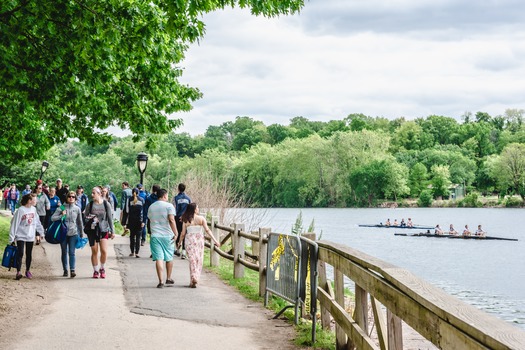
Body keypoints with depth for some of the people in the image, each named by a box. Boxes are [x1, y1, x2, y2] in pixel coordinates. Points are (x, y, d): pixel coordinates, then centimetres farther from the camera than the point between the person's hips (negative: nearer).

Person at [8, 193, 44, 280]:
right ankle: (18, 272, -4)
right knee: (20, 254, -7)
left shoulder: (33, 209, 2)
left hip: (30, 236, 5)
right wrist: (11, 238, -12)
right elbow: (14, 224, -13)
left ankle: (28, 271, 24)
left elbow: (37, 222, 12)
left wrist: (41, 232, 14)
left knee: (29, 255, 11)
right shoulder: (20, 210, -15)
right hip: (21, 236, -5)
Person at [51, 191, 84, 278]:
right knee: (64, 253, 8)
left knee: (72, 253, -7)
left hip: (73, 233, 0)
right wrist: (61, 216, -18)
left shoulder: (77, 209, 4)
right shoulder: (61, 208, -1)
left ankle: (72, 270, -12)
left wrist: (81, 234, 14)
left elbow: (80, 222, 12)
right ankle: (65, 270, 16)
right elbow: (52, 218, -6)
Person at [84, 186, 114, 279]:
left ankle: (102, 268, 13)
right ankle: (95, 271, 15)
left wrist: (112, 231, 5)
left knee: (104, 251, -10)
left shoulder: (106, 204, 0)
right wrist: (90, 219, -14)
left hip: (103, 230, -1)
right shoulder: (90, 205, 2)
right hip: (92, 230, 1)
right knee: (94, 251, 1)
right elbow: (85, 218, 8)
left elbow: (110, 218, 5)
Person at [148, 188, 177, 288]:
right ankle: (168, 278, 24)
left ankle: (161, 281, -9)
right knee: (169, 257, 14)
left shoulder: (151, 207, 11)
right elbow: (171, 220, -14)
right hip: (167, 235, -2)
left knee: (158, 258, -3)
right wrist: (176, 233, -11)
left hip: (155, 235, 3)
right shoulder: (169, 206, -4)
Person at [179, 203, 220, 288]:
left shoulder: (185, 221, -2)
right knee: (199, 260, 11)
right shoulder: (201, 219, -3)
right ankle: (196, 278, 13)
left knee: (192, 260, 2)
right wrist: (215, 240, -2)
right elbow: (207, 230, -6)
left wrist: (180, 242, 16)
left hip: (190, 241, 0)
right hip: (199, 240, 0)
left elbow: (183, 233, 0)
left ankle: (193, 278, -11)